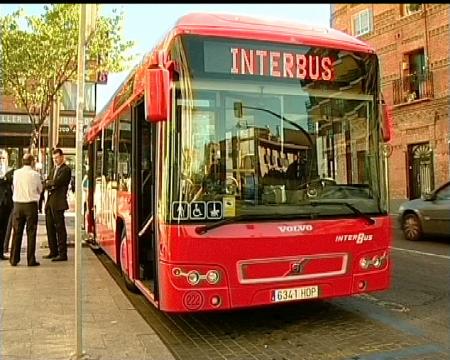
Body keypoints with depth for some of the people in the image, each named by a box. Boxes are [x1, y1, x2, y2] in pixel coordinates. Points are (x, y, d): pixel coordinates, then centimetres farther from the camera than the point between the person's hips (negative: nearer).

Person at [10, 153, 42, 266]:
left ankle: (14, 259, 15)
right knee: (31, 233, 3)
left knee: (17, 232, 11)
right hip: (31, 205, -3)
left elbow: (14, 186, 12)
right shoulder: (35, 174, -8)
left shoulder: (16, 173, 1)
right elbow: (40, 190, 4)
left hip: (17, 204, 3)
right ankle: (31, 260, 4)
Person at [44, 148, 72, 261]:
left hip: (58, 202, -9)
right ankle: (53, 252, 21)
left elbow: (57, 182, -17)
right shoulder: (53, 170, 21)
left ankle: (62, 254, -3)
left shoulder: (66, 169, -6)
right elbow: (46, 185, 13)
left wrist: (49, 182, 1)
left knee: (60, 228, -7)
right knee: (50, 227, 12)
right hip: (49, 202, 9)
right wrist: (52, 184, -8)